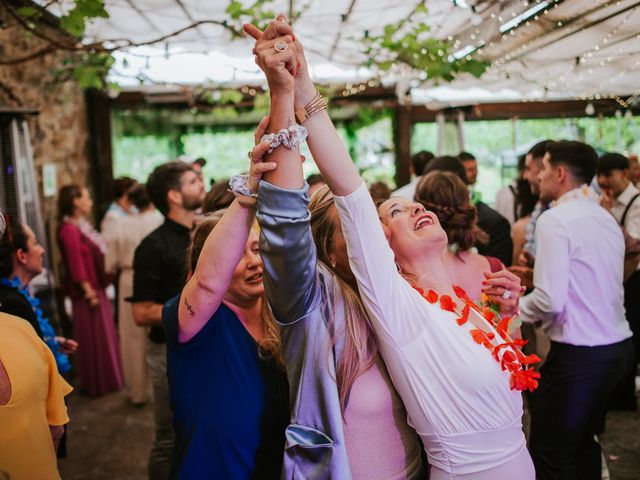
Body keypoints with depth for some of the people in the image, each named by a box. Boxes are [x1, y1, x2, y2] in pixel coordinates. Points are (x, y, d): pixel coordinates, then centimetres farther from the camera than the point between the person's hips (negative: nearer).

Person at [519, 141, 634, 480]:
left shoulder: (555, 220, -15)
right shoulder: (606, 219, 11)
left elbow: (551, 300, -21)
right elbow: (589, 287, 13)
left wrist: (517, 308, -2)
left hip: (578, 354, -9)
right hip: (618, 345, 9)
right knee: (582, 442, 23)